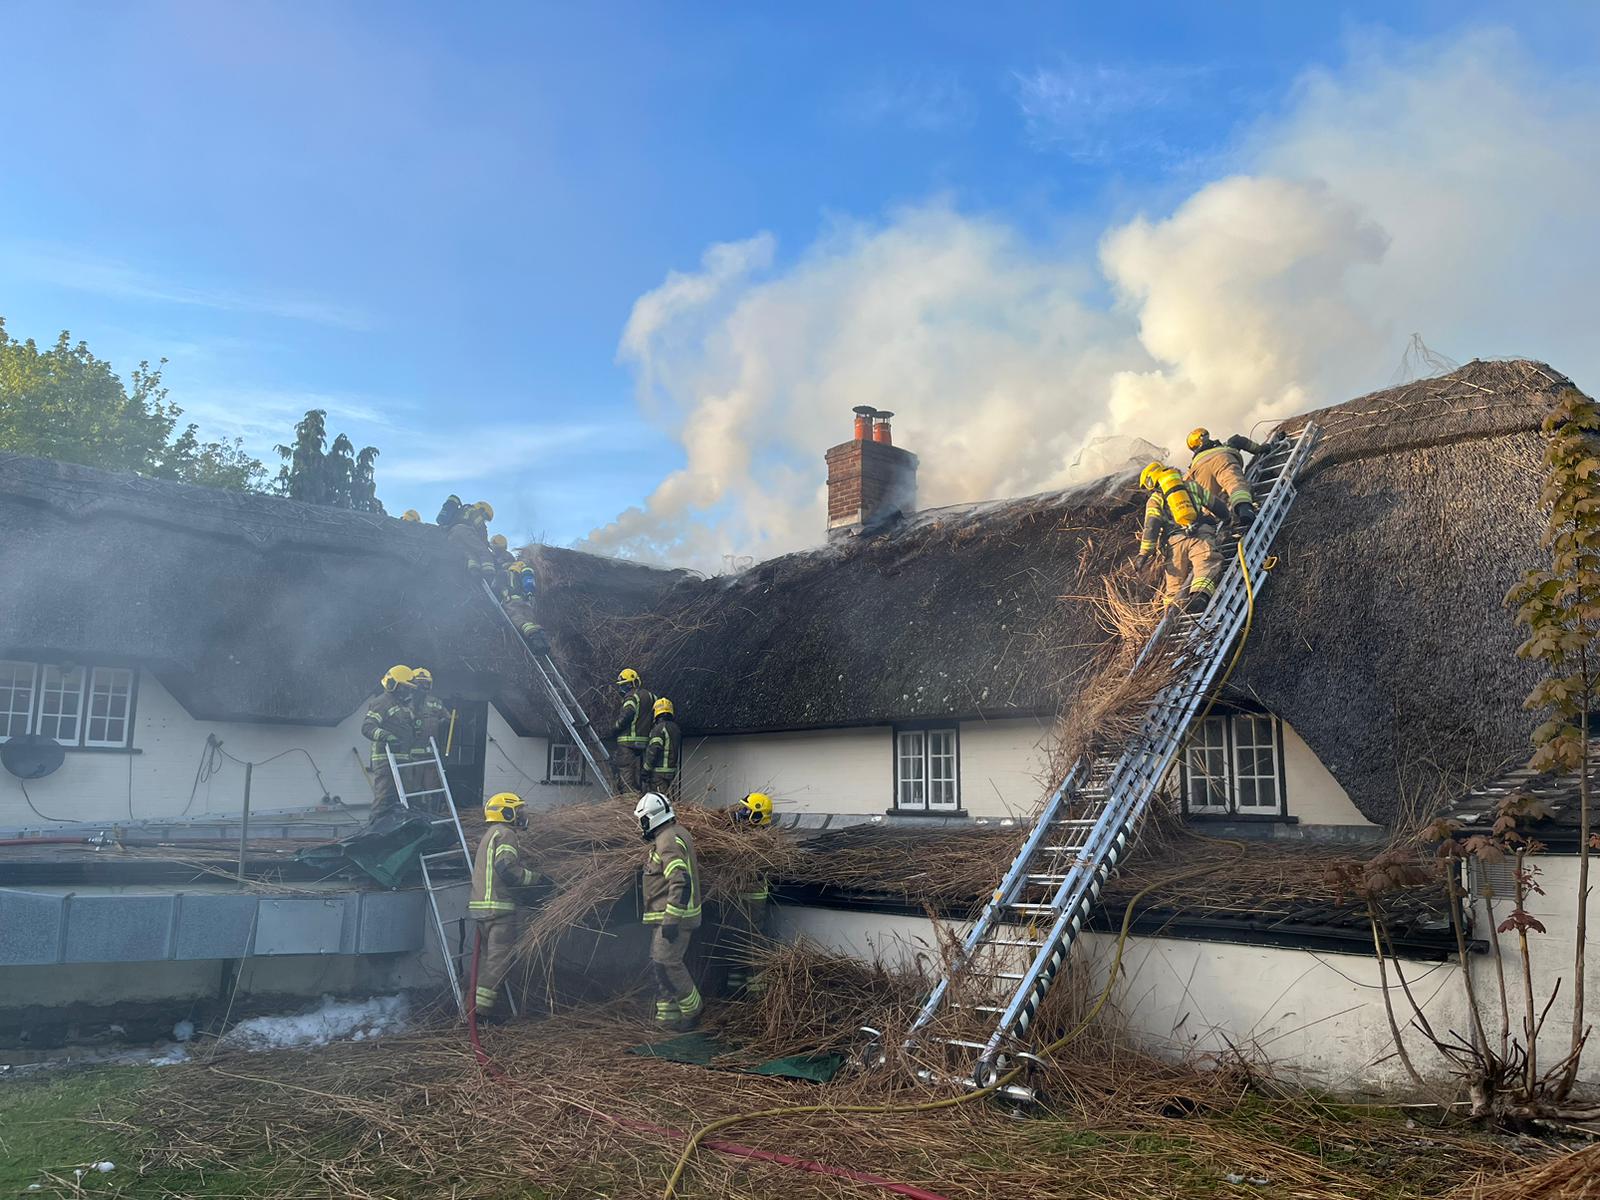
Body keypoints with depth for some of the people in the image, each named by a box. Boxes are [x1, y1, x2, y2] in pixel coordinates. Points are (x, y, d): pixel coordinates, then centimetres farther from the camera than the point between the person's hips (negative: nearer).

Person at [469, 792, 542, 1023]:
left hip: (481, 906, 10)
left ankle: (479, 1003, 16)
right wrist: (533, 877, -11)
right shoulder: (504, 833, -8)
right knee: (500, 958, -7)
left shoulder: (488, 835, 23)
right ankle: (483, 1007, -9)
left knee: (488, 956, 15)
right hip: (499, 908, -10)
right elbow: (506, 867, -21)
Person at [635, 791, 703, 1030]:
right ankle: (668, 1017, 18)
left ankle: (692, 1012, 5)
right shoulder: (673, 835, 15)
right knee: (659, 965, 13)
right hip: (668, 916, 11)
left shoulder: (668, 842, -19)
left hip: (673, 917, -11)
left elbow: (681, 882, -28)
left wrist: (671, 920, -27)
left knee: (667, 964, -9)